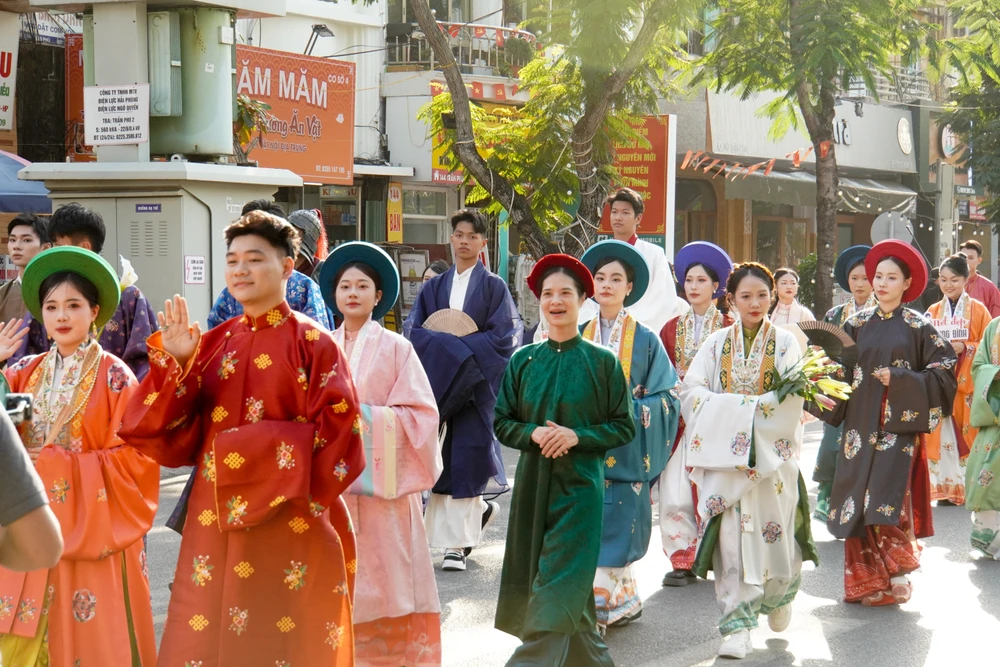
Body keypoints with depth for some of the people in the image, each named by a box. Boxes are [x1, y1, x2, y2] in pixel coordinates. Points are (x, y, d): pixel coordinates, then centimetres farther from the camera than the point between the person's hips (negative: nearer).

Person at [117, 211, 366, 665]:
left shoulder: (313, 343, -4)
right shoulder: (212, 344, 9)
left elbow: (338, 435, -10)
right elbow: (178, 438, 3)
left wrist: (260, 450, -16)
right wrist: (178, 364, -10)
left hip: (291, 527, -4)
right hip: (216, 523, 4)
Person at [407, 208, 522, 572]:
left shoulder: (494, 287, 2)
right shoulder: (434, 287, 12)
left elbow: (501, 337, -6)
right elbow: (414, 331, 4)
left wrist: (453, 345, -11)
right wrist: (450, 345, -13)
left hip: (478, 384, -3)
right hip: (440, 381, 3)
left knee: (464, 456, -6)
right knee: (439, 456, -1)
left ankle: (457, 542, -2)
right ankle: (479, 509, 24)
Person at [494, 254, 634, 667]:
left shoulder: (604, 362, -2)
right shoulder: (523, 360, 6)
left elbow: (624, 427, 0)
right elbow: (503, 423, 9)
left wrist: (577, 436, -15)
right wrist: (533, 434, -12)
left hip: (580, 485, -4)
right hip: (532, 483, 4)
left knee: (558, 590, -9)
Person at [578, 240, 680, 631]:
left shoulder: (645, 341, 0)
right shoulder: (582, 337, 9)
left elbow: (667, 395, -1)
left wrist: (629, 409, -15)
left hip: (626, 455, -3)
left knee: (612, 531, -5)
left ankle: (598, 609, 0)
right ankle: (623, 602, 17)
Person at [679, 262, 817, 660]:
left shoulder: (785, 343, 3)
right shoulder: (716, 343, 7)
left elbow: (790, 400, -8)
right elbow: (691, 392, -2)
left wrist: (734, 405, -15)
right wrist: (754, 405, -13)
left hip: (772, 453, 0)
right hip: (725, 455, 1)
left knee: (774, 532, 4)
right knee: (733, 535, -7)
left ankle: (780, 595, 36)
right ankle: (738, 626, -3)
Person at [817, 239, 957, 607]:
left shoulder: (918, 326, 1)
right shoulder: (857, 324, 9)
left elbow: (944, 372, -3)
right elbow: (840, 372, 11)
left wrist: (898, 378, -13)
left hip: (900, 425, -3)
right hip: (860, 426, 3)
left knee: (889, 499, -13)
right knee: (860, 501, 1)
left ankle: (895, 574, 2)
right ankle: (865, 580, 11)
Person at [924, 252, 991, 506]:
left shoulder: (978, 310, 1)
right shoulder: (932, 312, 11)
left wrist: (965, 348, -16)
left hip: (968, 383, -3)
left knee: (969, 434, -4)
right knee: (941, 435, -1)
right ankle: (947, 488, 4)